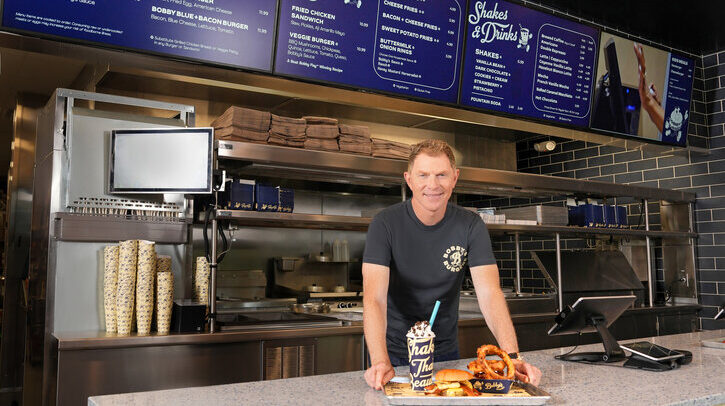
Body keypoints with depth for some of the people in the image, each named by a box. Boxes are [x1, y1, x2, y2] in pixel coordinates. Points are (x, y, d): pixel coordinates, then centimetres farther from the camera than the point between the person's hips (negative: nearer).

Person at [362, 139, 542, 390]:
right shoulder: (386, 224, -16)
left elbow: (490, 293, -17)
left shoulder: (470, 226, -9)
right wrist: (380, 362, -39)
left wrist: (511, 357, -32)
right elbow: (374, 297, -25)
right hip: (394, 352, -2)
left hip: (445, 350, 3)